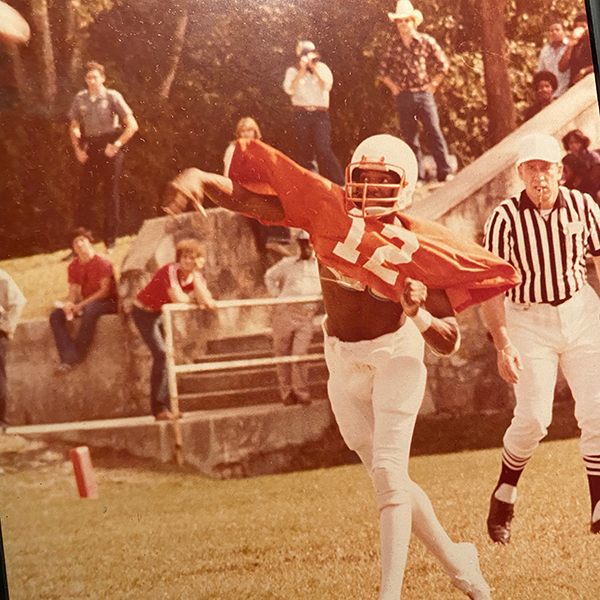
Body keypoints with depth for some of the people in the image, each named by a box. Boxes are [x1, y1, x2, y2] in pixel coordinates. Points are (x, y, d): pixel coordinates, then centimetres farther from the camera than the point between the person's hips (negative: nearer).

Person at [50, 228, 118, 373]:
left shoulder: (102, 262, -9)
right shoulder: (73, 266, 10)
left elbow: (105, 290, -15)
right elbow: (73, 291, 6)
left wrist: (81, 305, -22)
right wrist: (69, 303, -20)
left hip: (107, 302, -6)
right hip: (84, 304, 6)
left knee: (89, 311, -41)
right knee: (56, 315, -18)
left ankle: (75, 356, -35)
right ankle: (67, 356, -31)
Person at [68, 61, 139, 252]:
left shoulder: (112, 97, -4)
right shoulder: (80, 99, 6)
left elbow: (132, 125, -5)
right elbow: (74, 127, 17)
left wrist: (116, 145, -9)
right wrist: (77, 149, 4)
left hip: (109, 149, -3)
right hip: (90, 150, 3)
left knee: (111, 193, 3)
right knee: (85, 193, 1)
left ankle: (110, 241, 10)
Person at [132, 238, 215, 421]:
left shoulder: (195, 276, -7)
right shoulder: (170, 271, -29)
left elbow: (207, 301, -22)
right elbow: (178, 298, -36)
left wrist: (195, 275, -26)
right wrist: (193, 299, -16)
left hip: (162, 313, 8)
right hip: (144, 312, -8)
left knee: (167, 356, 8)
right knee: (161, 354, -18)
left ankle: (166, 407, 16)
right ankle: (159, 408, -16)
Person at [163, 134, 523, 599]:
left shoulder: (419, 247, -14)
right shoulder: (327, 208, -10)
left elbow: (448, 343, -12)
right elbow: (245, 199, -15)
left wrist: (417, 314, -30)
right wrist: (199, 178, -31)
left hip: (396, 354, -3)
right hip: (344, 363, 4)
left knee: (389, 473, -17)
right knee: (388, 478, 10)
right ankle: (457, 562, 29)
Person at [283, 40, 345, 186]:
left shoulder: (322, 68, 13)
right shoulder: (293, 71, 11)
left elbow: (327, 86, -5)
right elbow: (290, 89, -7)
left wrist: (314, 69, -6)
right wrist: (302, 71, -8)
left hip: (320, 115, -1)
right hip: (301, 115, 1)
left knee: (322, 148, -17)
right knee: (304, 152, 0)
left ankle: (338, 183, -14)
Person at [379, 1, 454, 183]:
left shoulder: (426, 41, 2)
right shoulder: (394, 47, 8)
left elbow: (442, 64, 8)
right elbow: (383, 69, 21)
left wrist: (433, 84, 3)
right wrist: (393, 87, 11)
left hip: (424, 93, -2)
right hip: (403, 97, 2)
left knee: (434, 132, -11)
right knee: (410, 136, 2)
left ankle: (445, 172, -12)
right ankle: (417, 176, 6)